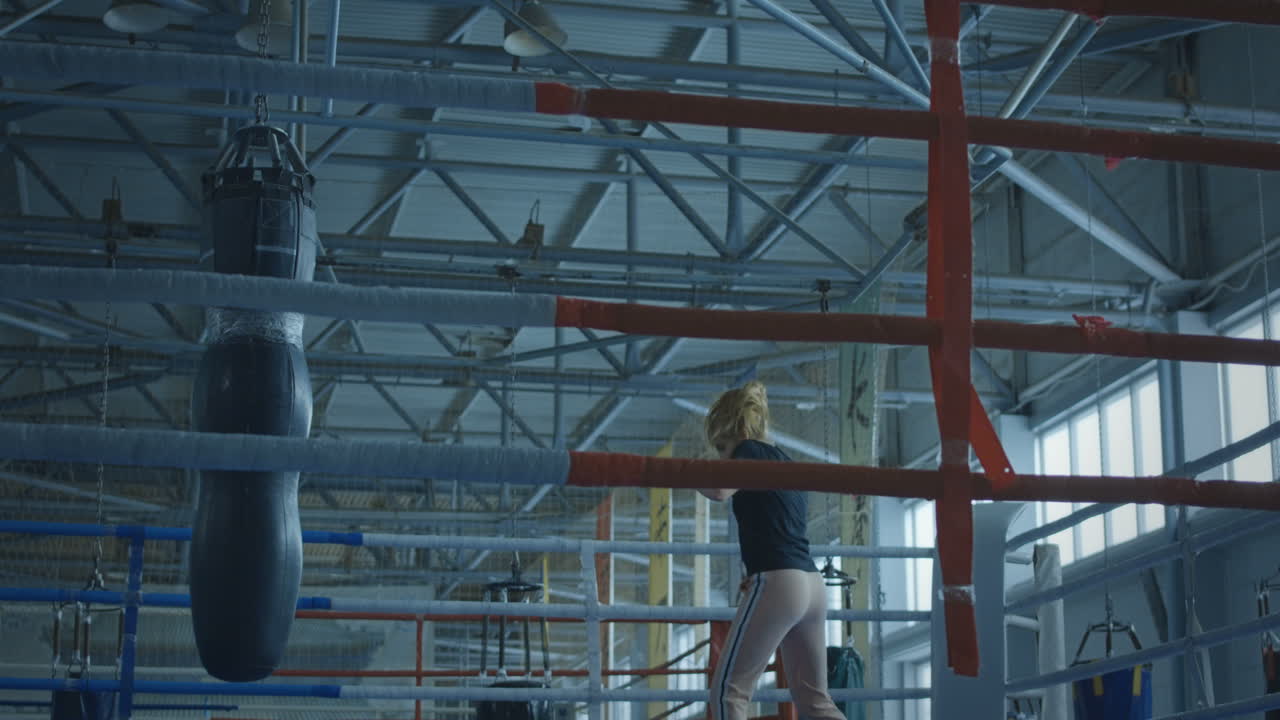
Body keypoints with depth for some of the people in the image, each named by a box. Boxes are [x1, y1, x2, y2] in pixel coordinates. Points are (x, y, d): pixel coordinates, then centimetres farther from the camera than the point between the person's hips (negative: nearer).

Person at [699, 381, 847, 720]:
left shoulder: (751, 451, -1)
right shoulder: (784, 462, 25)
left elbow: (719, 491, -20)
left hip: (778, 584, -9)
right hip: (811, 585, 9)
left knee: (728, 691, -2)